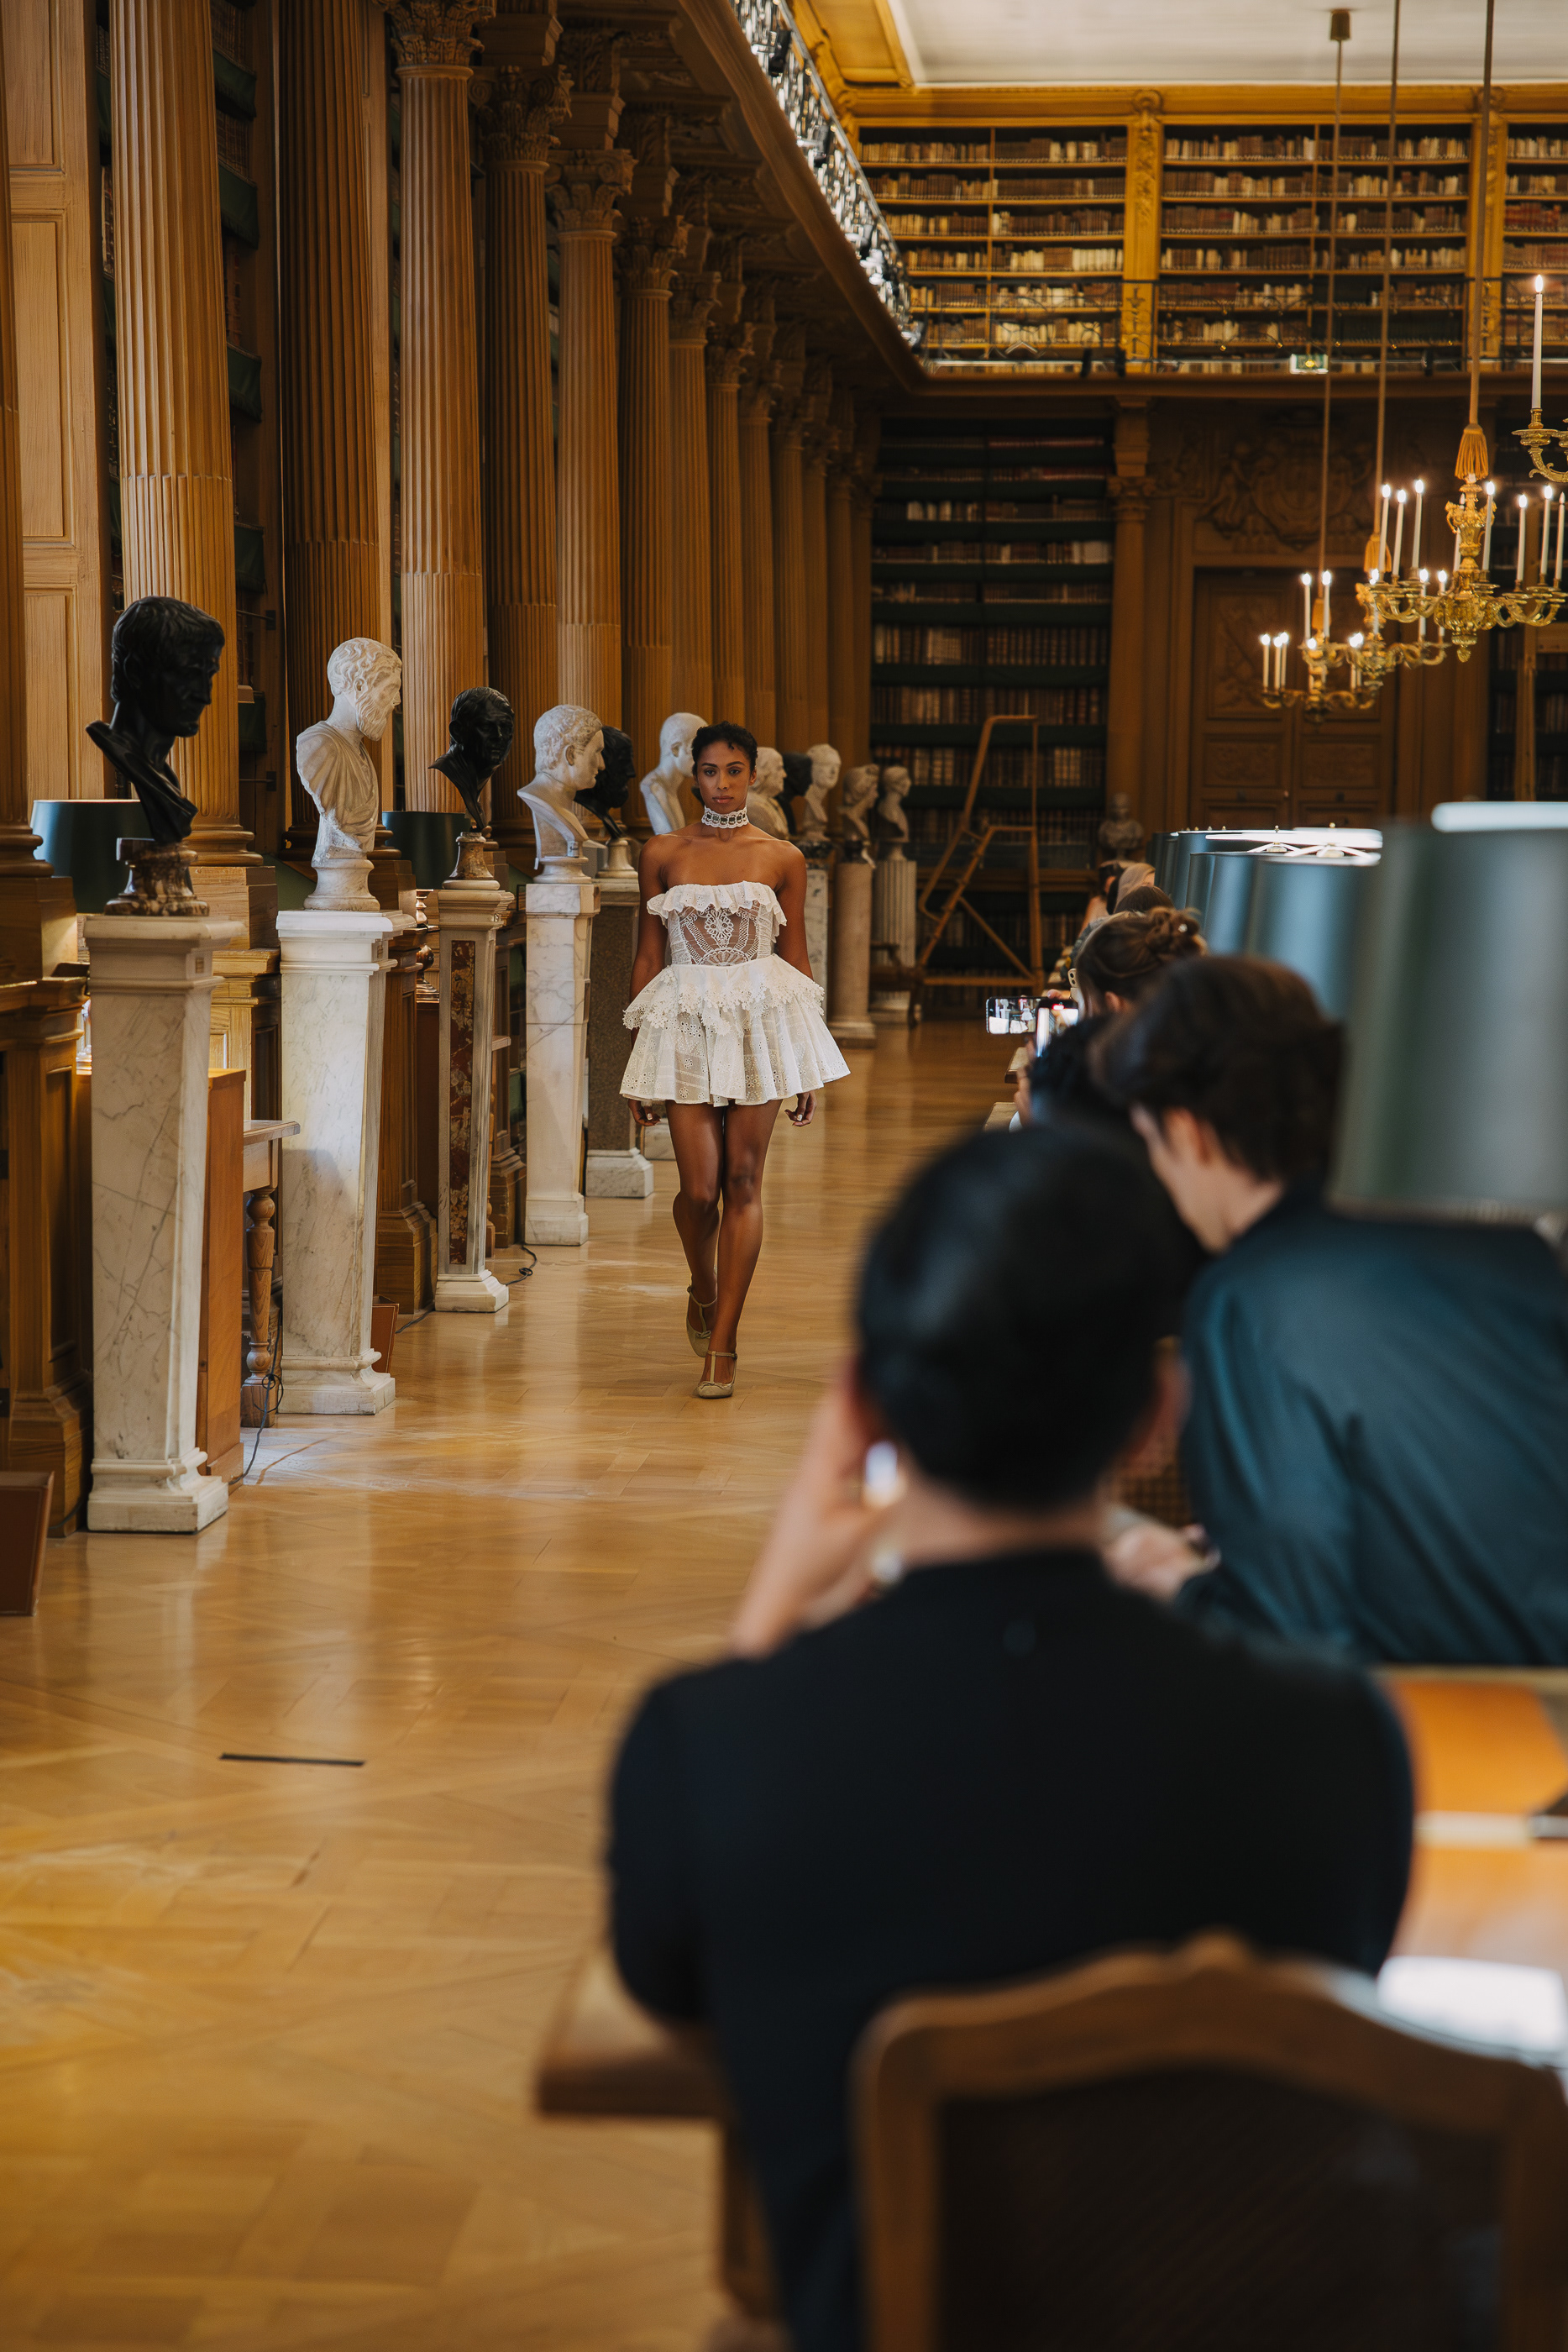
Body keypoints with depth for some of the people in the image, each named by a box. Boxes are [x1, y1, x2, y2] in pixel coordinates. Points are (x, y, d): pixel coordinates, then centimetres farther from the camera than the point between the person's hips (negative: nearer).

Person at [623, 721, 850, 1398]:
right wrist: (639, 1062, 5)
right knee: (699, 1187, -7)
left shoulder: (782, 859, 5)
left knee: (743, 1183, -2)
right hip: (686, 1023, 0)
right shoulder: (662, 854, 6)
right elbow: (647, 957, 8)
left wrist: (807, 1069, 7)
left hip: (760, 1020, 0)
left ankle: (721, 1343, 4)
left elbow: (797, 961, 8)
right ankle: (703, 1291, 26)